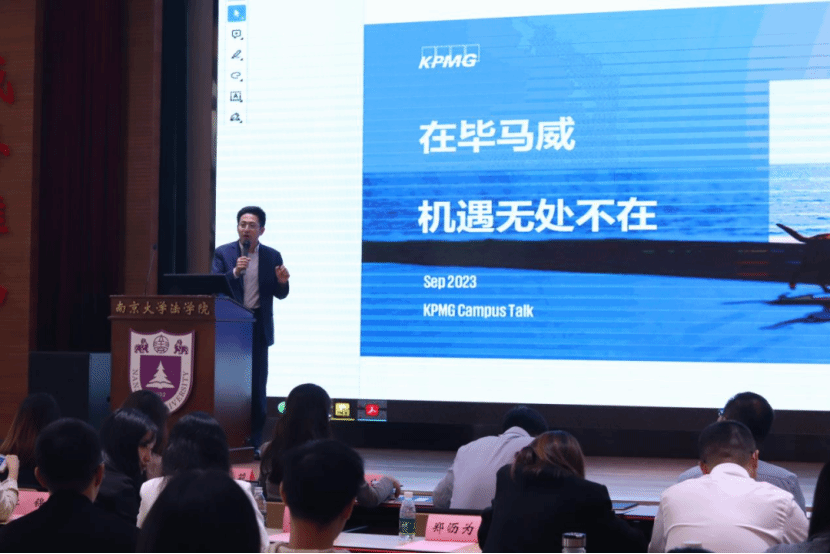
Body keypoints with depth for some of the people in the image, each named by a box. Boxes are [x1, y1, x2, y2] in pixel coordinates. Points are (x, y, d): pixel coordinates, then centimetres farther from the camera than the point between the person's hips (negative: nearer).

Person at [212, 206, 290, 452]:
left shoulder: (272, 256, 7)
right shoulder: (223, 253, 5)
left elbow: (280, 295, 7)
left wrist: (282, 282, -15)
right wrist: (234, 272, -20)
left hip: (258, 327, 1)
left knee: (257, 385, 1)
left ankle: (254, 443, 6)